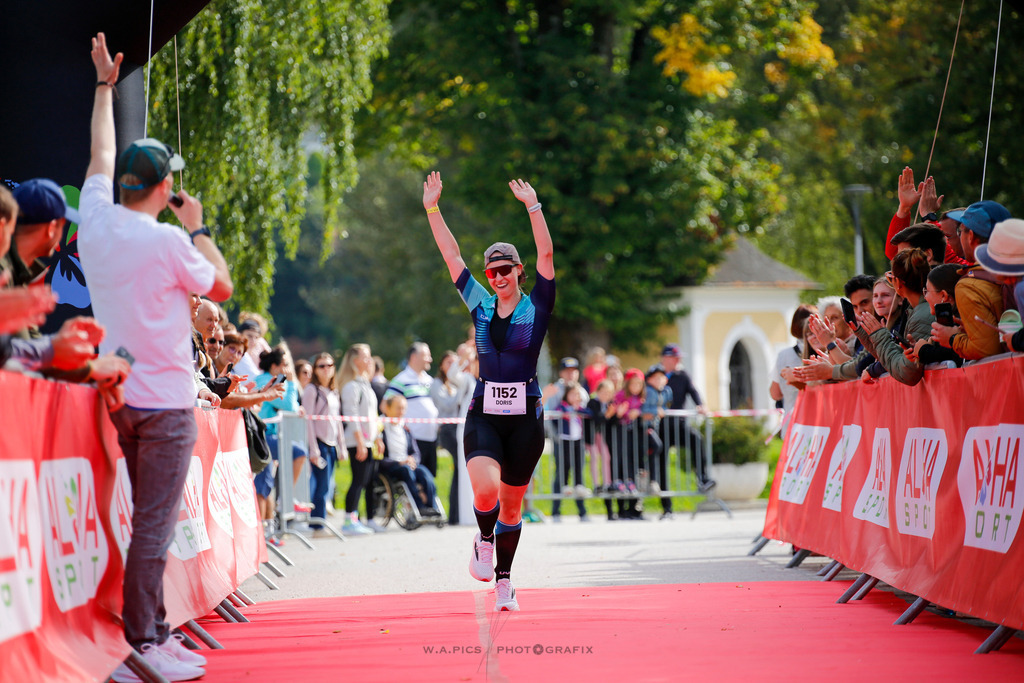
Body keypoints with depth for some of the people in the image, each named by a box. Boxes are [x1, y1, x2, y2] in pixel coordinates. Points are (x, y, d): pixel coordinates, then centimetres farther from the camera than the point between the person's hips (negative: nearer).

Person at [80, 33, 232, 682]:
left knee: (149, 520, 16)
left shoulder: (96, 224, 3)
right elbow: (222, 286, 2)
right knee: (154, 526, -7)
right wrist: (200, 227, 13)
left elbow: (102, 156, 21)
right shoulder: (168, 241, -15)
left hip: (117, 398, 7)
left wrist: (105, 85, 32)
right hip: (165, 402, -7)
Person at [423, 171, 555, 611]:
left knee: (511, 506, 7)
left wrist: (533, 206, -18)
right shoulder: (480, 304, 8)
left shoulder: (536, 306, 1)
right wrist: (432, 209, 5)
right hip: (484, 413, 1)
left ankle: (504, 582, 23)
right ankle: (484, 542, 7)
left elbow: (546, 254, -10)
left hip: (525, 416, -1)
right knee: (485, 490, -23)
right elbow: (452, 256, 8)